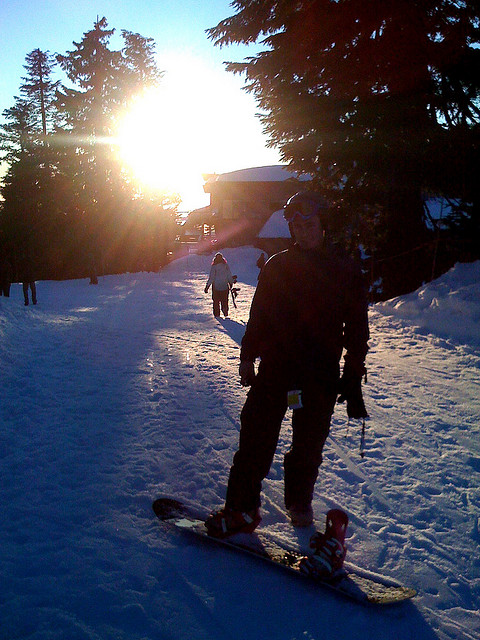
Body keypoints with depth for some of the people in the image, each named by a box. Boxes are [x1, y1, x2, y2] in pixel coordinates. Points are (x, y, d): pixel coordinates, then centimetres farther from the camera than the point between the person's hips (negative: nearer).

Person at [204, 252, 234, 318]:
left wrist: (207, 286, -8)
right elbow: (230, 276, 3)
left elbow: (211, 278, -13)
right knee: (225, 300, 14)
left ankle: (217, 314, 12)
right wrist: (231, 283, 19)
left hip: (216, 286, -2)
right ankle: (225, 313, 13)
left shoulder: (214, 266, -12)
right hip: (225, 286, 2)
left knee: (216, 301, 10)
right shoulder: (226, 265, -2)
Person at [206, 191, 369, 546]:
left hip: (322, 374, 0)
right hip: (274, 368, 1)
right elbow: (258, 317, 12)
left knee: (309, 444, 10)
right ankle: (242, 507, 12)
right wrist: (248, 357, 7)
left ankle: (300, 502, 32)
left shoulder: (346, 270, 3)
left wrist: (353, 380, 1)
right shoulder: (277, 266, 6)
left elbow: (357, 329, 4)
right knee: (257, 439, -1)